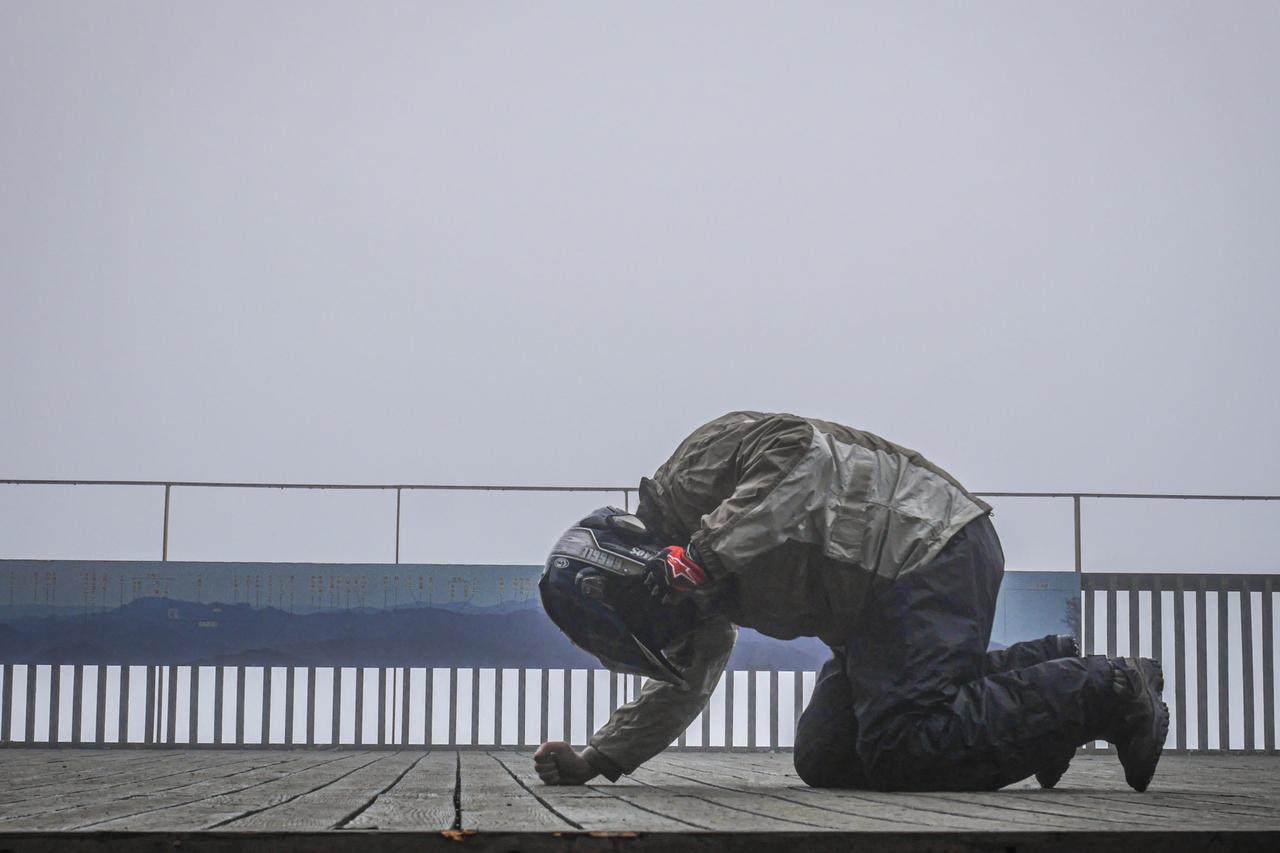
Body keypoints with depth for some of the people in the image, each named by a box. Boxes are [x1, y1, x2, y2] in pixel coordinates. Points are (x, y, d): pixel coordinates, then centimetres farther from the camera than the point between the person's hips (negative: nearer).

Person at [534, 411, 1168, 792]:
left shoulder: (693, 470, -10)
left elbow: (795, 445, -25)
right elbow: (681, 687, 25)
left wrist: (708, 553, -26)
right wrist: (596, 760, 15)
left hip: (926, 549, -11)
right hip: (883, 595, 11)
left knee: (900, 751, -20)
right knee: (824, 759, 6)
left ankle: (1103, 694, -8)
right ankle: (1041, 673, 7)